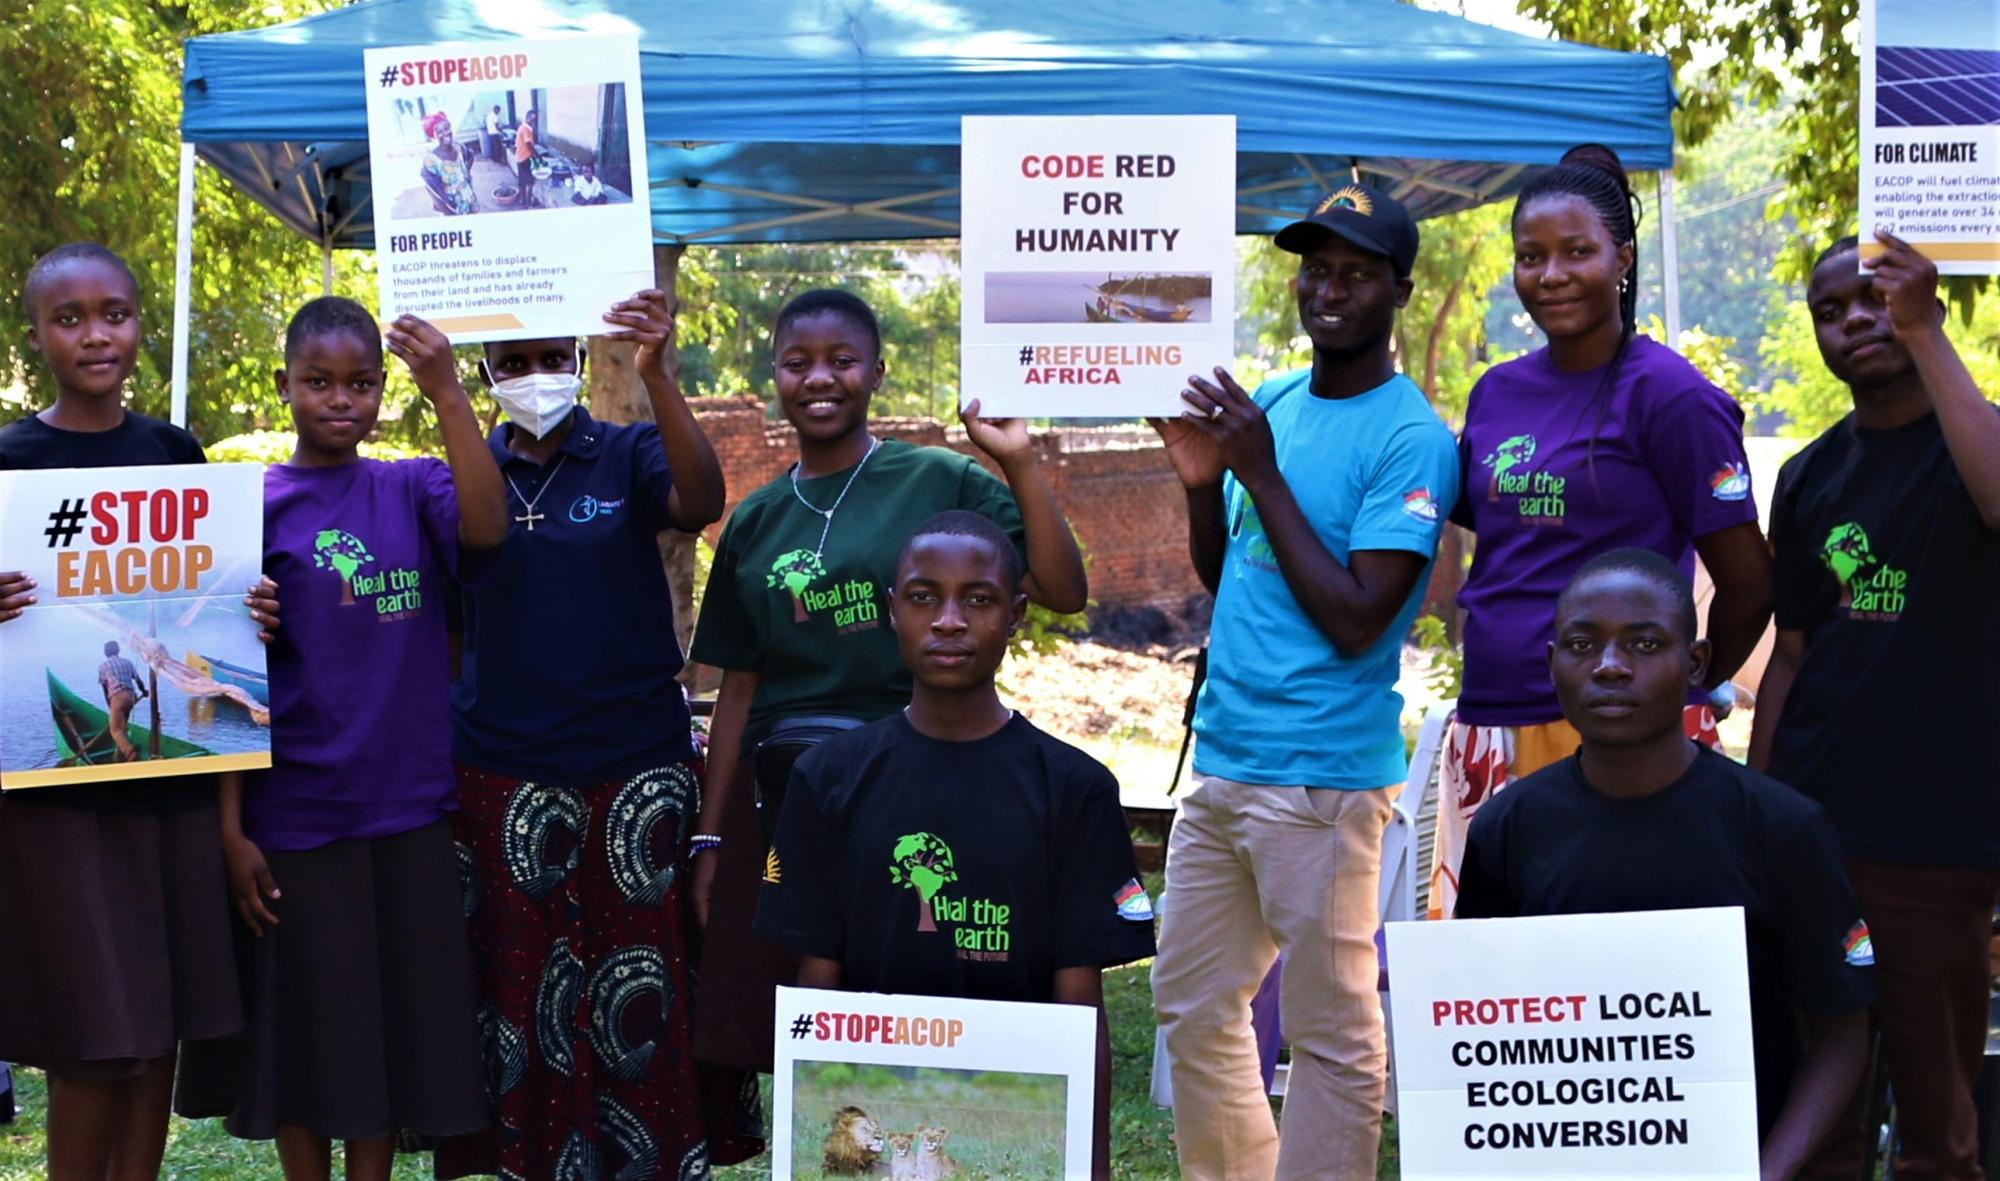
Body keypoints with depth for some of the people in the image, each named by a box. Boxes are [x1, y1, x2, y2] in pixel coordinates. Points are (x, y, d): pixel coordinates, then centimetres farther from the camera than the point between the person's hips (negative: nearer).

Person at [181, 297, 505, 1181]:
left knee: (397, 1028, 11)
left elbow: (487, 528, -20)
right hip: (293, 822, -2)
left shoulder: (412, 490, 3)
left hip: (407, 814, 2)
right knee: (306, 1032, 9)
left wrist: (447, 392, -26)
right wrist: (230, 830, -7)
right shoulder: (254, 508, -2)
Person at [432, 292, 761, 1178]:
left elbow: (702, 501, -18)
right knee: (518, 976, 6)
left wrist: (655, 374, -31)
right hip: (500, 776, 2)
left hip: (635, 769, -1)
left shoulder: (629, 456, 3)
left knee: (644, 988, 1)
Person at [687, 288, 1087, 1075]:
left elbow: (1064, 592, -8)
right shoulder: (754, 521, 11)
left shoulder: (939, 481, 0)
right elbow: (738, 691, 13)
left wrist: (1019, 464, -16)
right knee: (759, 1036, 6)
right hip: (774, 797, 4)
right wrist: (709, 837, 12)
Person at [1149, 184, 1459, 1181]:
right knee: (1191, 1008, 16)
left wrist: (1262, 474, -15)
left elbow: (1356, 620, -17)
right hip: (1220, 759, 8)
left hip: (1321, 774, -8)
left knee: (1330, 1031, 1)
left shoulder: (1411, 441, -10)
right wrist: (1202, 480, -1)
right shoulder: (1270, 404, 12)